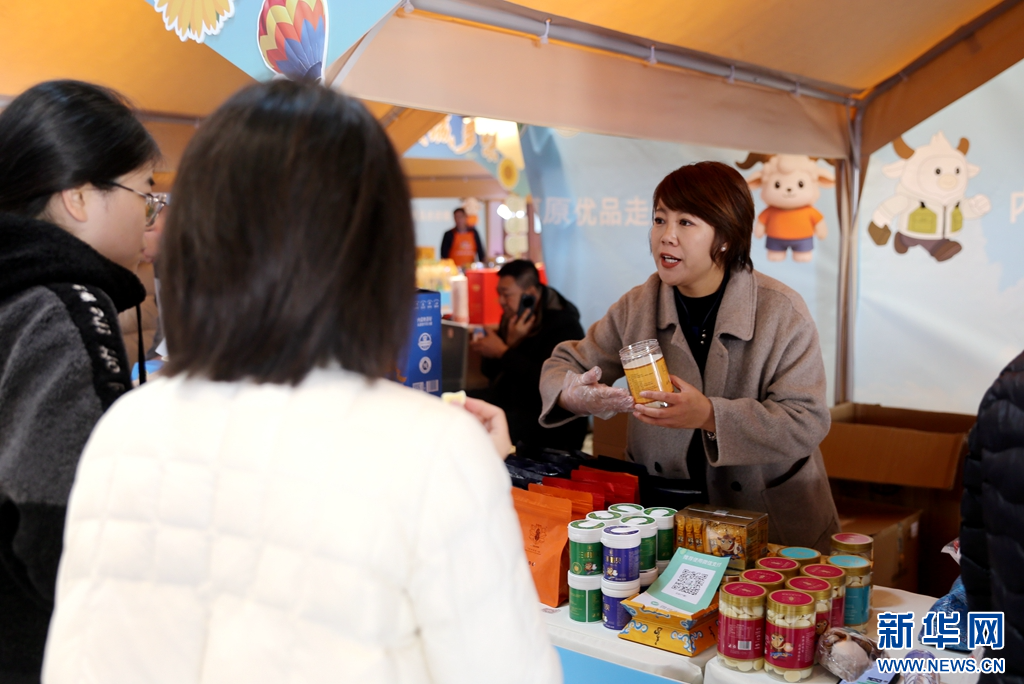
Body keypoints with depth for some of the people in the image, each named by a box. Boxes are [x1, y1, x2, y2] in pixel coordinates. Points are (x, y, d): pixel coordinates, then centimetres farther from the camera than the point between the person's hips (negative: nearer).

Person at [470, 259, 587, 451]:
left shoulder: (563, 325, -13)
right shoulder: (512, 317, 10)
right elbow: (490, 373, 8)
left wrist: (504, 352, -17)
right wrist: (510, 341, -11)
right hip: (509, 410, 8)